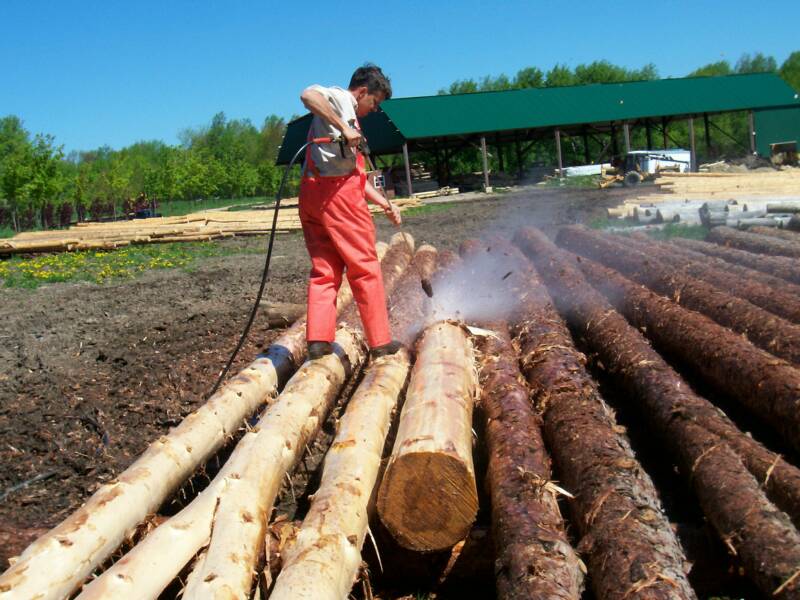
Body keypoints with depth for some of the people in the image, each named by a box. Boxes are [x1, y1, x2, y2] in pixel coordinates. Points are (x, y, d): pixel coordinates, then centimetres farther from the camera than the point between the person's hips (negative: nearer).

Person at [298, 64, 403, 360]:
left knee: (324, 269, 8)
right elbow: (308, 94, -23)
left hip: (311, 195, 9)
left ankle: (318, 341, 0)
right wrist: (344, 127, -22)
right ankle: (380, 342, 4)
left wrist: (384, 203, 24)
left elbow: (355, 173, 28)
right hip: (337, 192, -9)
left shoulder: (348, 115, 28)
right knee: (365, 268, -1)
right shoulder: (340, 98, 2)